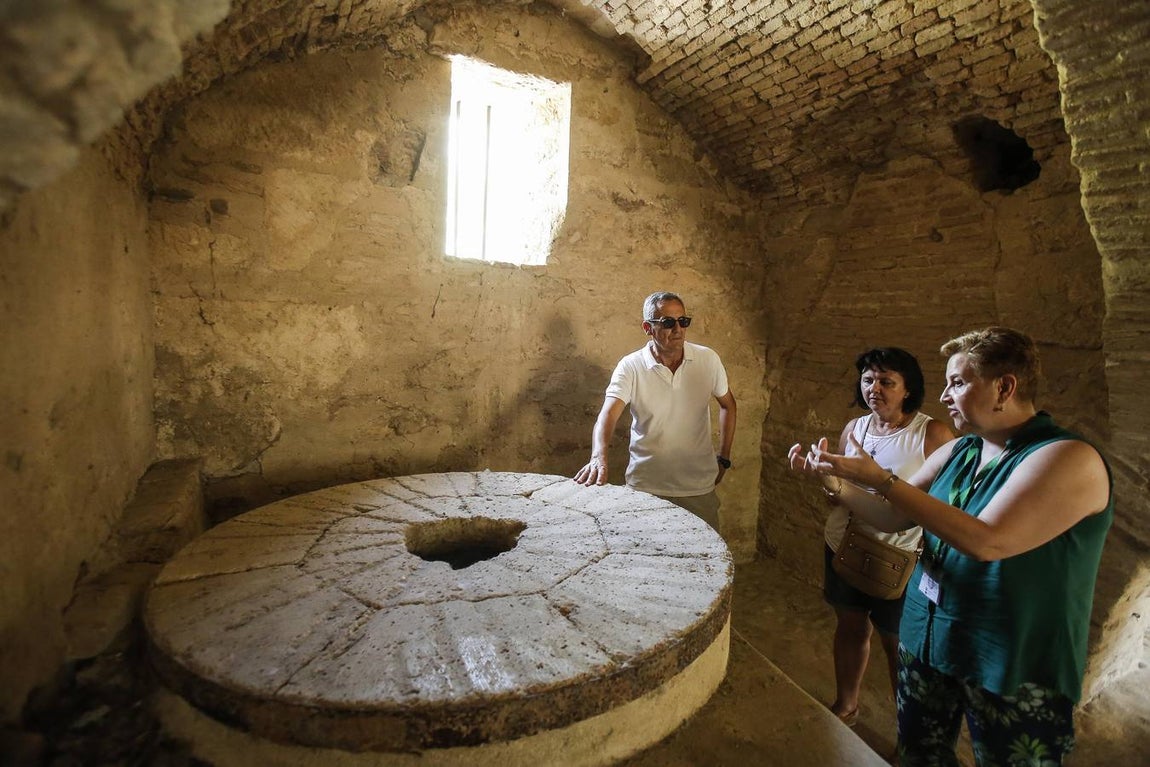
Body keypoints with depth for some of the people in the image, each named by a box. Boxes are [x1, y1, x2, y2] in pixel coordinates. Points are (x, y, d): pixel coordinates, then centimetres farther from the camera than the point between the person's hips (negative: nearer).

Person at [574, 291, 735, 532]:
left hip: (699, 487, 2)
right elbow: (607, 415, -25)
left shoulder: (708, 359, -5)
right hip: (645, 488, -2)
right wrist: (599, 456, -44)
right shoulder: (630, 367, -13)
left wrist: (724, 458, 9)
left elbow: (727, 404, 10)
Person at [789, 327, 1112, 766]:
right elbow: (893, 519, 6)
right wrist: (834, 481, -8)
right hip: (926, 644, 6)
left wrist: (881, 479, -30)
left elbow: (986, 541, -30)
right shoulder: (957, 452, 2)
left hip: (1014, 671, -6)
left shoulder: (1068, 457, -18)